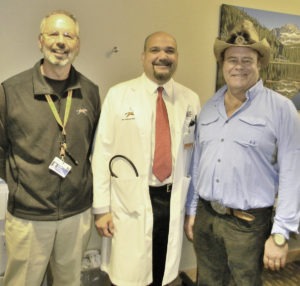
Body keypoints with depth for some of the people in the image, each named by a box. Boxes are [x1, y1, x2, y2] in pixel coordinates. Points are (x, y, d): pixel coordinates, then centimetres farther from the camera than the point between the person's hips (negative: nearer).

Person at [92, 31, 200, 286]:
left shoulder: (191, 99, 4)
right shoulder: (118, 95, -5)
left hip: (173, 202, 3)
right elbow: (103, 152, -6)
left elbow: (194, 152, 10)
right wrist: (102, 207, -7)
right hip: (130, 204, -2)